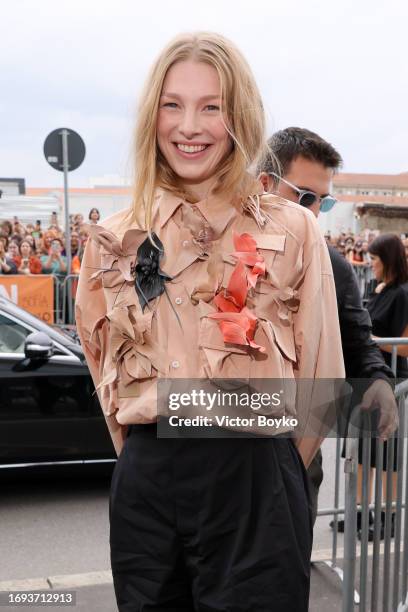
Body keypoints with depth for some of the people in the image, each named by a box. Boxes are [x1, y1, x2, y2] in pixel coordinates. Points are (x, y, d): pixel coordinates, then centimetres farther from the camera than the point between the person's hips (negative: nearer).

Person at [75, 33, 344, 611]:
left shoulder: (293, 231, -3)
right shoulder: (114, 240, 6)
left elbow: (318, 375, 2)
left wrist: (266, 467, 9)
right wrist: (155, 455, 10)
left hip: (255, 481, -2)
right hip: (144, 482, 3)